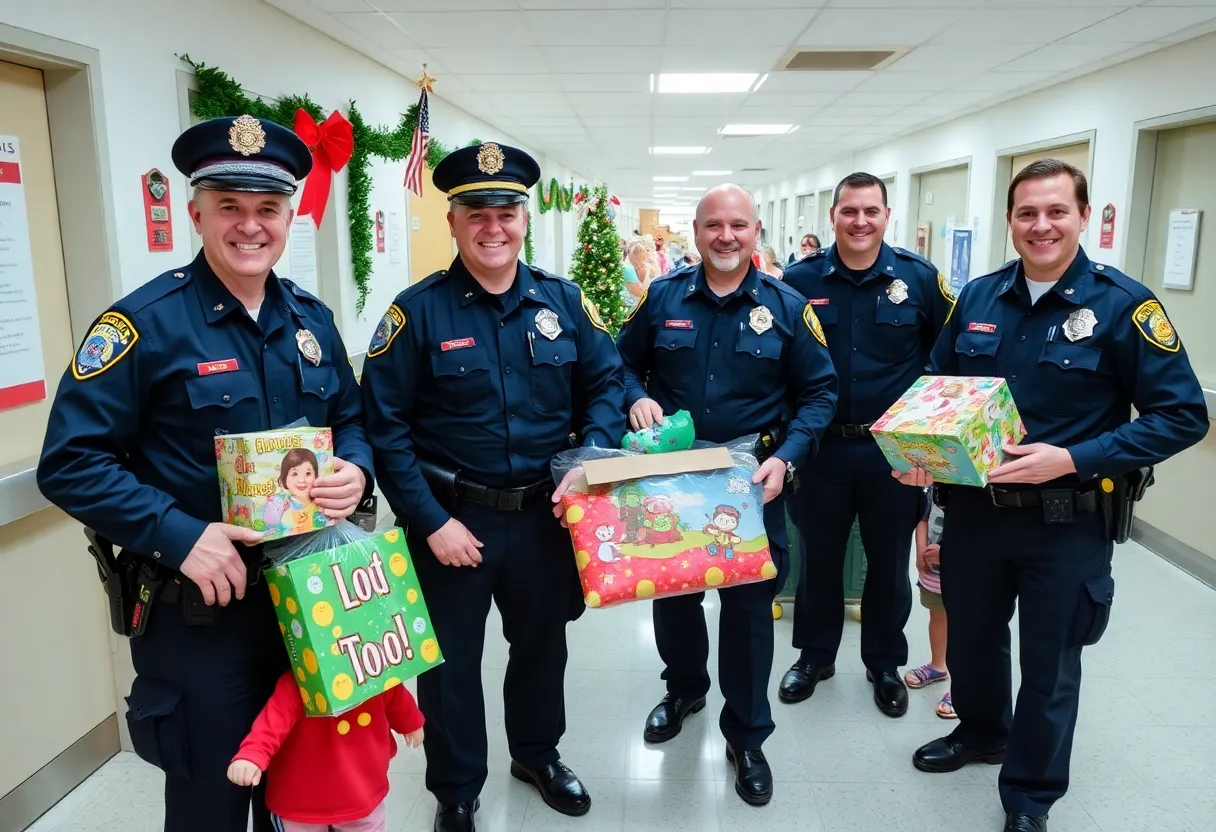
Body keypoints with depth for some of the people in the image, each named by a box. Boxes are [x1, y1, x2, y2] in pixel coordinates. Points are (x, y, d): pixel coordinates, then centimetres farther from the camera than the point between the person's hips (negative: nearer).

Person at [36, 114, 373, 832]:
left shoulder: (312, 319, 3)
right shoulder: (145, 322, -14)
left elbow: (351, 419, 13)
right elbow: (71, 463, -15)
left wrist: (356, 471, -9)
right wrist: (180, 536, -25)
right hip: (196, 608, -5)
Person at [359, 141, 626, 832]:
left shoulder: (565, 302, -1)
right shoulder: (417, 311, -11)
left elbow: (606, 385, 4)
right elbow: (384, 426, -12)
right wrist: (431, 521, -15)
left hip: (546, 513, 3)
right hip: (452, 519, -3)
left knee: (543, 643, 22)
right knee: (451, 660, 13)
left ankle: (538, 753, 50)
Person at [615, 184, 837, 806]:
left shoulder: (787, 306, -4)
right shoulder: (662, 296, -1)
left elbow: (818, 393, -3)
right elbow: (625, 363, 9)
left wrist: (786, 458, -16)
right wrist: (637, 398, -12)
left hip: (753, 483, -2)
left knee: (749, 605, 7)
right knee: (671, 590, 18)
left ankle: (746, 734, 28)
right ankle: (685, 686, 47)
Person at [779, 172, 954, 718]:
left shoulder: (920, 278, -3)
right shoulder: (800, 280, -3)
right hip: (823, 446, 0)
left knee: (889, 561, 13)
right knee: (819, 556, 14)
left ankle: (885, 663, 33)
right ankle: (815, 654, 34)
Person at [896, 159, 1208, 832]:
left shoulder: (1123, 304, -12)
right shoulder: (978, 297, 0)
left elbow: (1182, 415, -13)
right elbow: (937, 385, 11)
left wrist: (1072, 460, -24)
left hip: (1068, 521, -4)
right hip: (973, 507, 4)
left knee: (1049, 664, 12)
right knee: (969, 635, 22)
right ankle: (981, 731, 51)